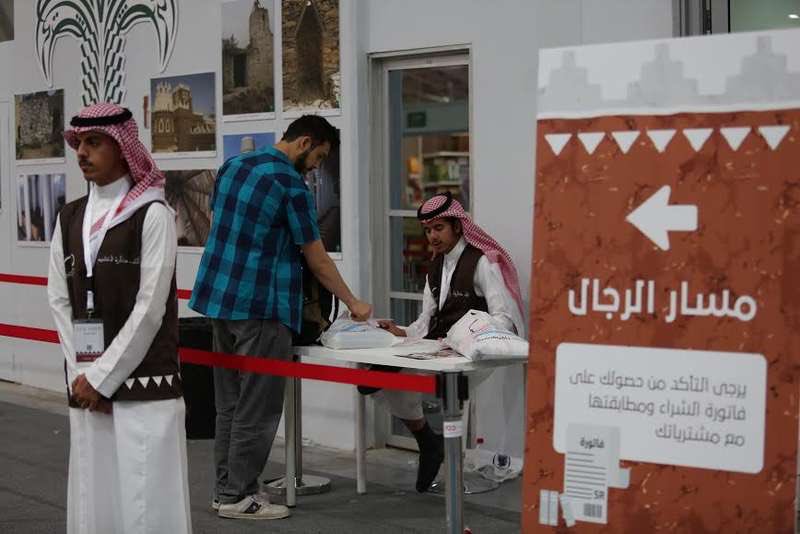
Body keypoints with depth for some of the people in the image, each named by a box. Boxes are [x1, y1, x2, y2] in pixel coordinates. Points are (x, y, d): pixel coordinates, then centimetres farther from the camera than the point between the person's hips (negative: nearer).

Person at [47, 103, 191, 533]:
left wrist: (103, 377, -11)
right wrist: (81, 374, -3)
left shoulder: (153, 214, -6)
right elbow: (59, 300, 8)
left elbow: (150, 307, -11)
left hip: (143, 382, -5)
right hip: (86, 386, 5)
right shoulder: (69, 218, 11)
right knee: (93, 496, 9)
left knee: (145, 498, -4)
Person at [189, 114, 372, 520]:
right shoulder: (292, 185, -13)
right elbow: (317, 259, -8)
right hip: (260, 307, -8)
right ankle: (237, 496, 4)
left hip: (218, 298, 8)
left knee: (230, 402, 14)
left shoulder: (233, 165, 10)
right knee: (257, 407, 0)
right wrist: (353, 304, 3)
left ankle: (226, 487, 19)